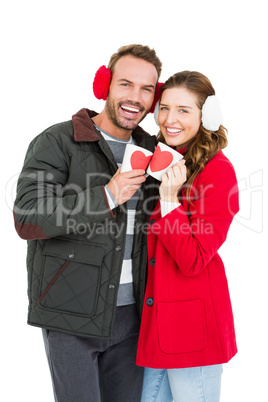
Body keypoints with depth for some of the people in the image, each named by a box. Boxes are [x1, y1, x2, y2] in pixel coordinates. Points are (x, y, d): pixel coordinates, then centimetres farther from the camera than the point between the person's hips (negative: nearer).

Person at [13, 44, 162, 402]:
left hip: (129, 313, 5)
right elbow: (27, 219, -17)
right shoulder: (57, 142, -7)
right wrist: (107, 197, -23)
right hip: (71, 316, -5)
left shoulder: (151, 151, 11)